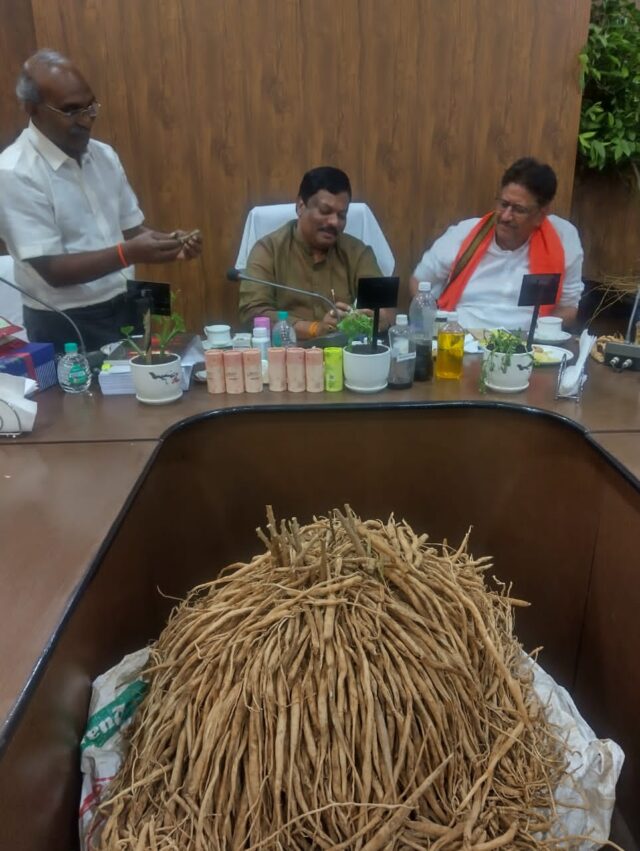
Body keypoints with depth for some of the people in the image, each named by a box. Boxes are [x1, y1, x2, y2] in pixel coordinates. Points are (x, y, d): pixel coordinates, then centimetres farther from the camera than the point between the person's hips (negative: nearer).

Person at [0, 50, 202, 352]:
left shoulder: (104, 156, 5)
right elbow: (52, 270, -19)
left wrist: (168, 242, -10)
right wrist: (128, 254, -30)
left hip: (125, 310, 6)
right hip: (64, 325, -6)